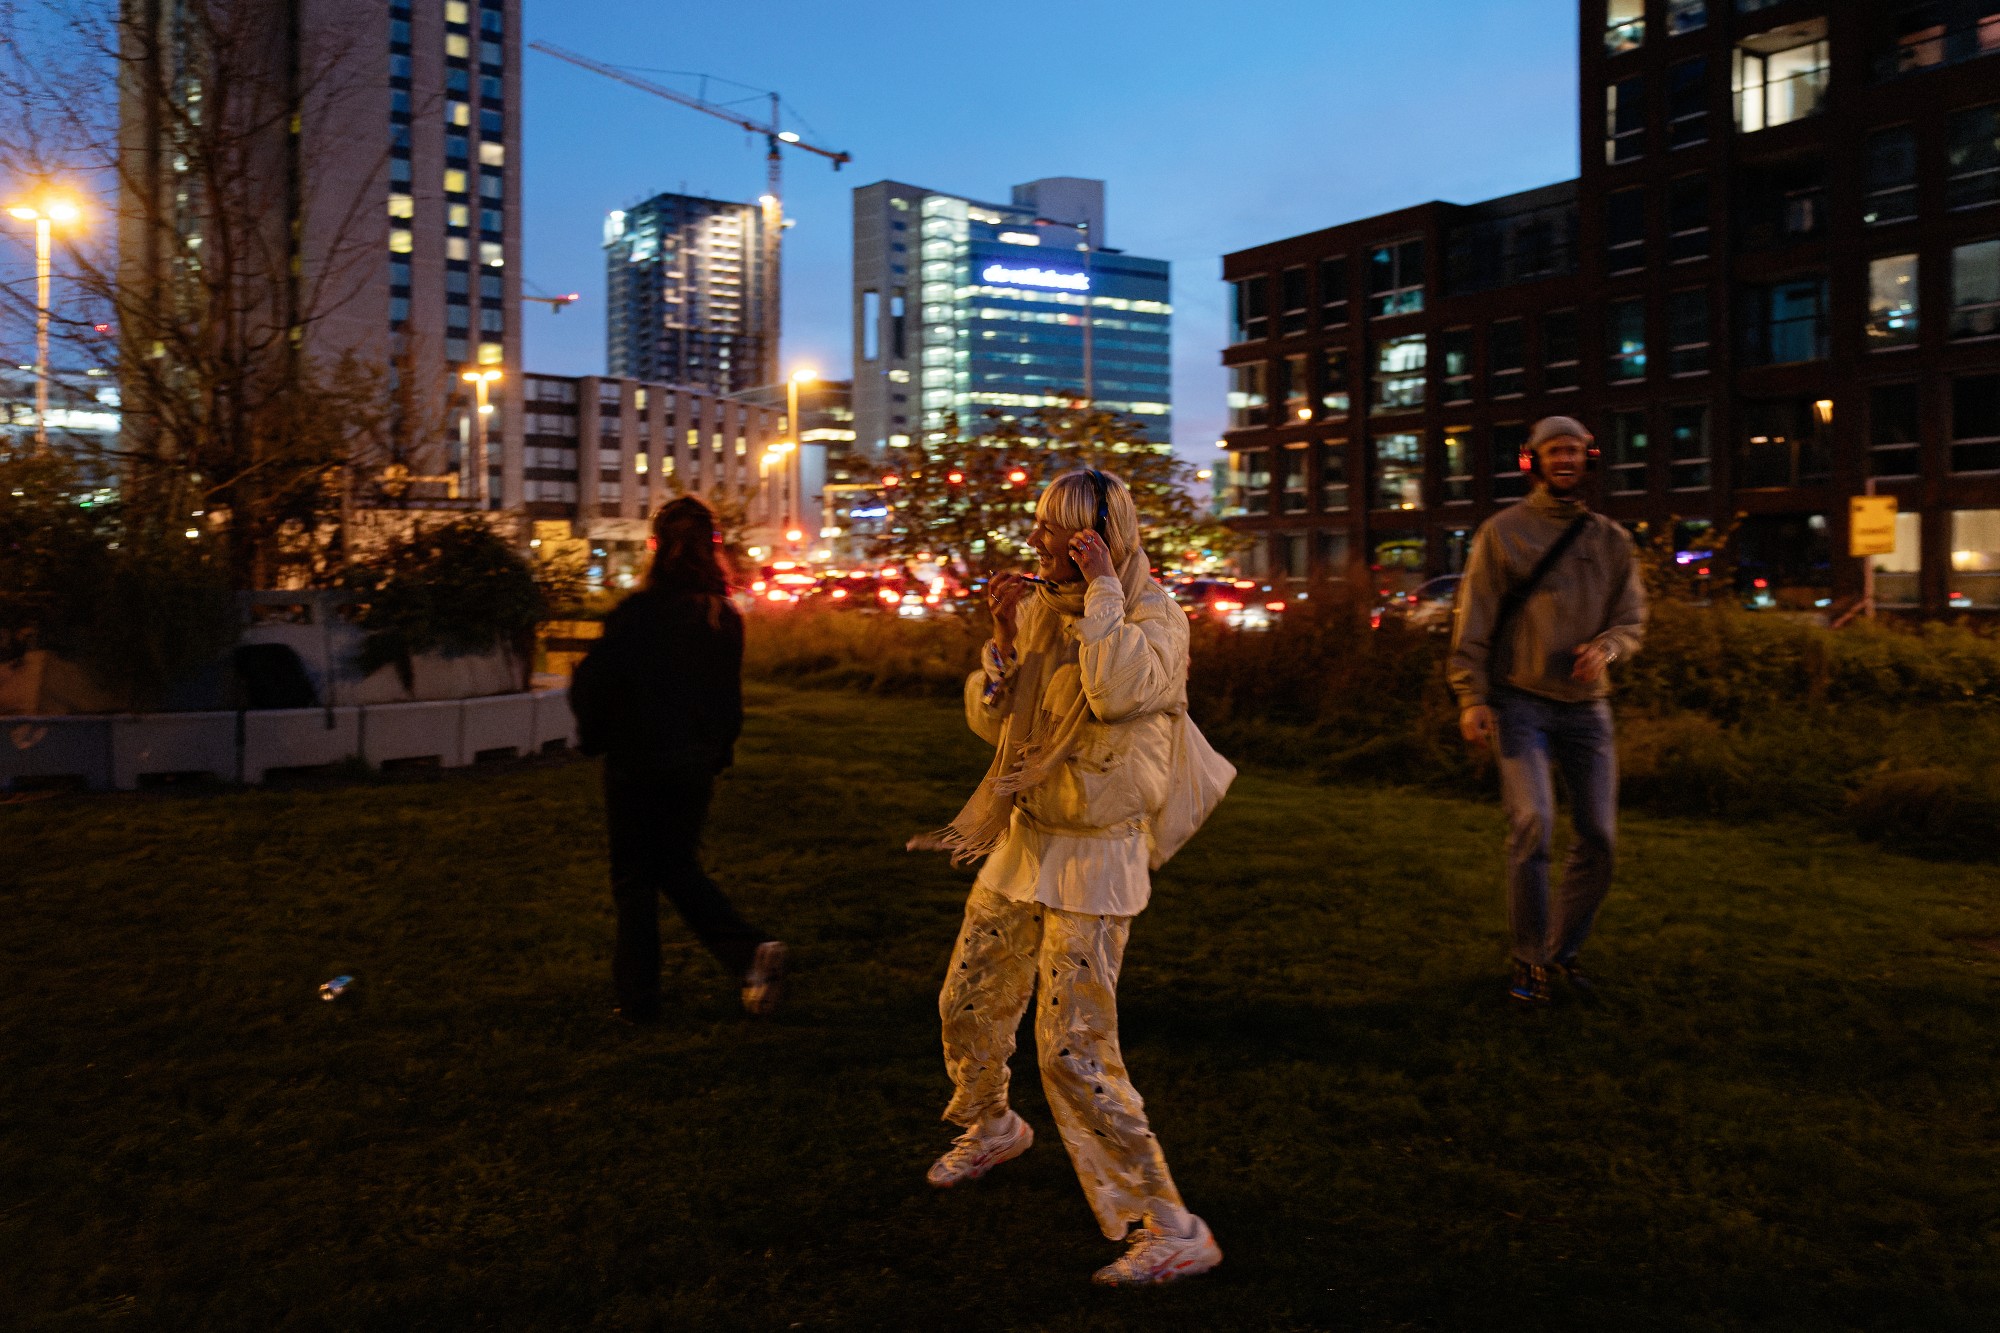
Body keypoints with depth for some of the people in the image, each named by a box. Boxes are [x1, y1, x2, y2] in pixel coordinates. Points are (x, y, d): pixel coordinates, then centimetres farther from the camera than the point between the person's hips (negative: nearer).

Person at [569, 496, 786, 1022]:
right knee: (679, 866, 21)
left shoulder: (638, 611, -18)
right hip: (696, 765, 5)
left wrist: (593, 734, 2)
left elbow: (593, 683, -16)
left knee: (634, 879, 10)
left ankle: (638, 998, 19)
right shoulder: (725, 617, -1)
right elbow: (730, 696, 6)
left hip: (637, 766, -5)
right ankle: (751, 952, 4)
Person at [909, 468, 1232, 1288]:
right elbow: (988, 720, 6)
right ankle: (991, 1128, 50)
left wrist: (1103, 590, -22)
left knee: (1073, 1052, -10)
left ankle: (1170, 1230, 4)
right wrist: (1004, 637, -8)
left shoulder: (1155, 614, -12)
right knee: (968, 1004, 20)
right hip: (1023, 842, 7)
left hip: (1094, 857, -7)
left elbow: (1119, 690, -33)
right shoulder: (1041, 607, 5)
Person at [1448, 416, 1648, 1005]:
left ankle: (1565, 947, 24)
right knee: (1532, 824, -17)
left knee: (1598, 836, 4)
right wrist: (1473, 697, -10)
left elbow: (1631, 620, 11)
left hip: (1588, 706, 4)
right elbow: (1473, 623, -2)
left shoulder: (1612, 540, 11)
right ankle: (1529, 958, -1)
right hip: (1522, 701, -4)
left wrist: (1604, 646, -12)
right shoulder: (1502, 531, 0)